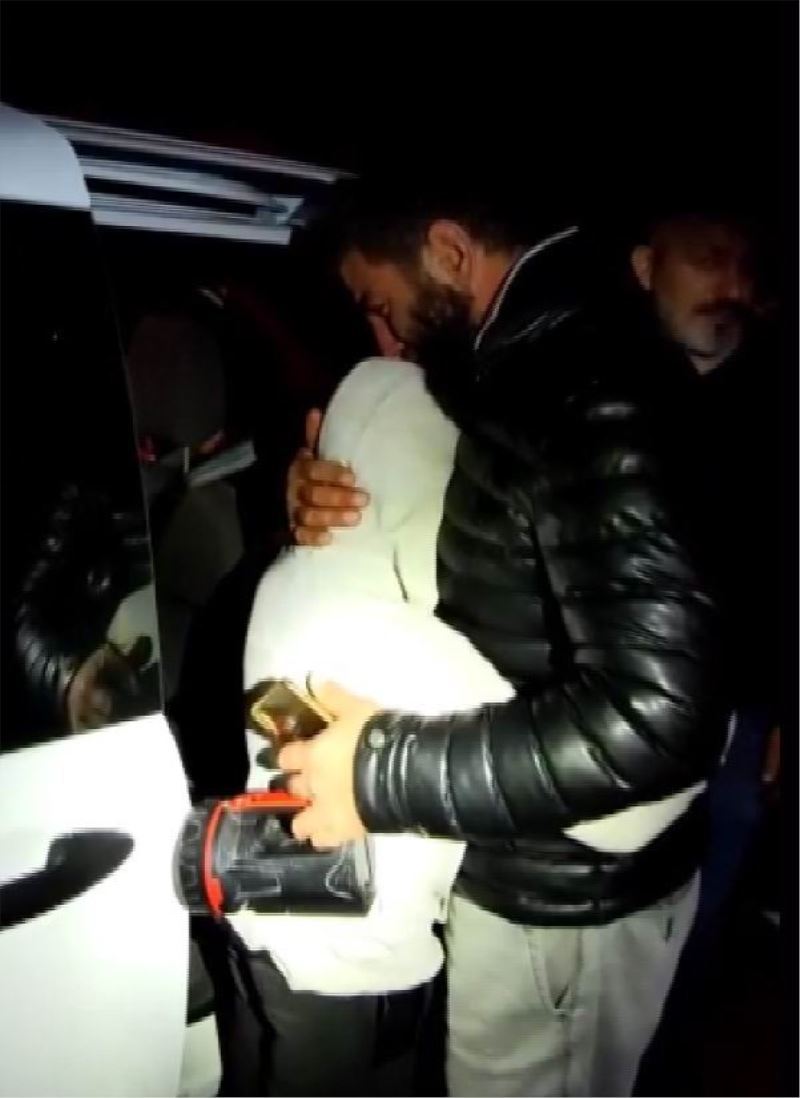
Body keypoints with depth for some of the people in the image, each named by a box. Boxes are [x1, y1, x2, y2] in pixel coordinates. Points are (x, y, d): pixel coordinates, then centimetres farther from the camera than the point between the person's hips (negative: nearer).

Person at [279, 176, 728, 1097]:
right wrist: (338, 513, -3)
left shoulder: (585, 388, -27)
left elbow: (659, 711, -34)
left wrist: (388, 770, -26)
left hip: (565, 900, -8)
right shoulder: (533, 371, 4)